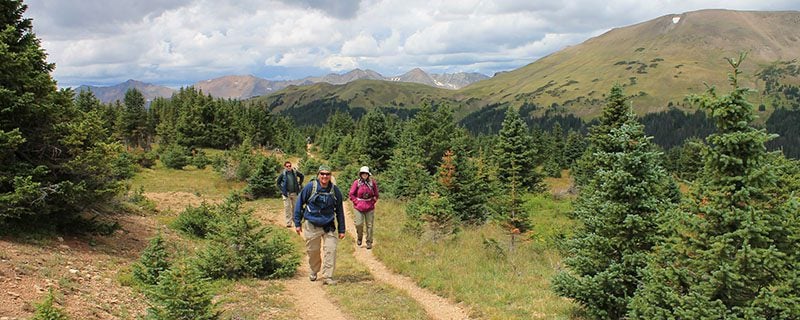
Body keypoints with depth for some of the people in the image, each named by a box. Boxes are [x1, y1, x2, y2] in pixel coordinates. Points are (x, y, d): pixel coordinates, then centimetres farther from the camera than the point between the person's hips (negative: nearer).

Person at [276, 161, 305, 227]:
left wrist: (299, 184, 11)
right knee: (287, 208, -1)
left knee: (295, 207, 13)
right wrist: (281, 189, 0)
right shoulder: (283, 174, -9)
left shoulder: (295, 172, -3)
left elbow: (302, 176, 16)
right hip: (286, 193, -2)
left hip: (294, 193, 3)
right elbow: (277, 182, 4)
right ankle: (288, 223, 5)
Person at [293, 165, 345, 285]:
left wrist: (341, 230, 7)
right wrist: (297, 223, 0)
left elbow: (339, 211, 6)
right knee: (313, 250, 10)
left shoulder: (335, 190, -3)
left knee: (331, 249, -10)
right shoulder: (310, 187, -9)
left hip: (328, 225, 1)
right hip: (311, 225, -1)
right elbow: (299, 204, 0)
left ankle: (327, 276, -2)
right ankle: (314, 271, 36)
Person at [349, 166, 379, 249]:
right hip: (359, 208, -1)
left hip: (370, 208, 1)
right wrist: (356, 202, -3)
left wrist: (372, 202, 3)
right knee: (359, 224, -8)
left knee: (369, 225, 4)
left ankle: (369, 242, 16)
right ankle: (359, 238, 19)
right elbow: (351, 194, 4)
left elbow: (376, 194, 12)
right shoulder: (356, 182, -4)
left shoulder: (372, 182, 1)